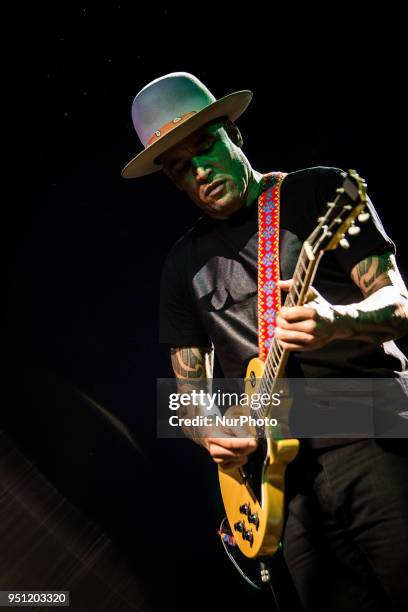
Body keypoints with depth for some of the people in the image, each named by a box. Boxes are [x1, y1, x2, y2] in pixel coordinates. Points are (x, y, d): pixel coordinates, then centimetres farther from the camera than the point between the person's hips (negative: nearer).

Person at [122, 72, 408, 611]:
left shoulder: (321, 192, 2)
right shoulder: (185, 263, 13)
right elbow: (190, 385, 15)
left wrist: (337, 322, -27)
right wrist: (209, 432, -8)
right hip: (281, 467, 3)